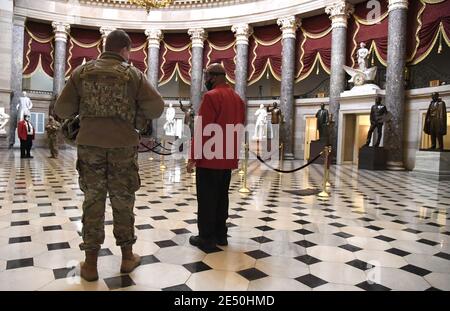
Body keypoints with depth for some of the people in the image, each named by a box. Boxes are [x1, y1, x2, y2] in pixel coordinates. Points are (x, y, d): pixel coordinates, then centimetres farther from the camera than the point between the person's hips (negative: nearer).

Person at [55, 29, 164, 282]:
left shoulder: (82, 71, 4)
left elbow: (62, 110, 2)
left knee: (93, 200, 8)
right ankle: (127, 257, 22)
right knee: (123, 200, 10)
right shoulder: (133, 74, -1)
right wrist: (138, 120, 10)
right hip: (123, 146, -1)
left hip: (89, 144, 2)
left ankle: (91, 263, 14)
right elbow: (157, 107, -7)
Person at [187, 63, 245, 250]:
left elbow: (201, 130, -16)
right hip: (228, 159, 8)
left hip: (209, 159, -8)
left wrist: (193, 157, -12)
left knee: (207, 199, 1)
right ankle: (220, 234, 22)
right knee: (222, 197, 15)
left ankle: (206, 238, 9)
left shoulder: (211, 96, -12)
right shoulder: (237, 99, 13)